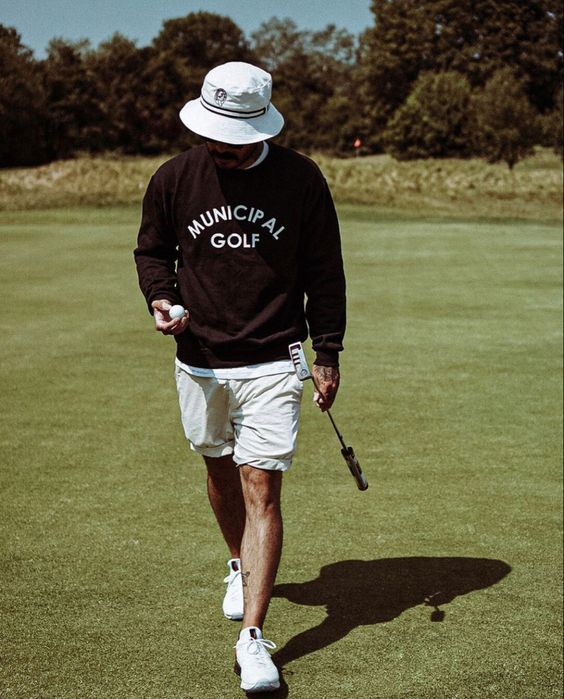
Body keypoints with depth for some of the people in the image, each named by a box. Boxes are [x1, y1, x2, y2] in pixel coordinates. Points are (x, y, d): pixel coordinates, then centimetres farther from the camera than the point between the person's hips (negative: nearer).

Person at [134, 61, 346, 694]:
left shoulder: (300, 178, -7)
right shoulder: (173, 178, -3)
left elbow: (324, 270, 2)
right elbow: (151, 250, 13)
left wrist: (327, 354, 2)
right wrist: (160, 297, -8)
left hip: (272, 363, -3)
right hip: (198, 362, 3)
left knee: (262, 490, -9)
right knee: (220, 470, 18)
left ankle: (252, 637, -8)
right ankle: (240, 566, 47)